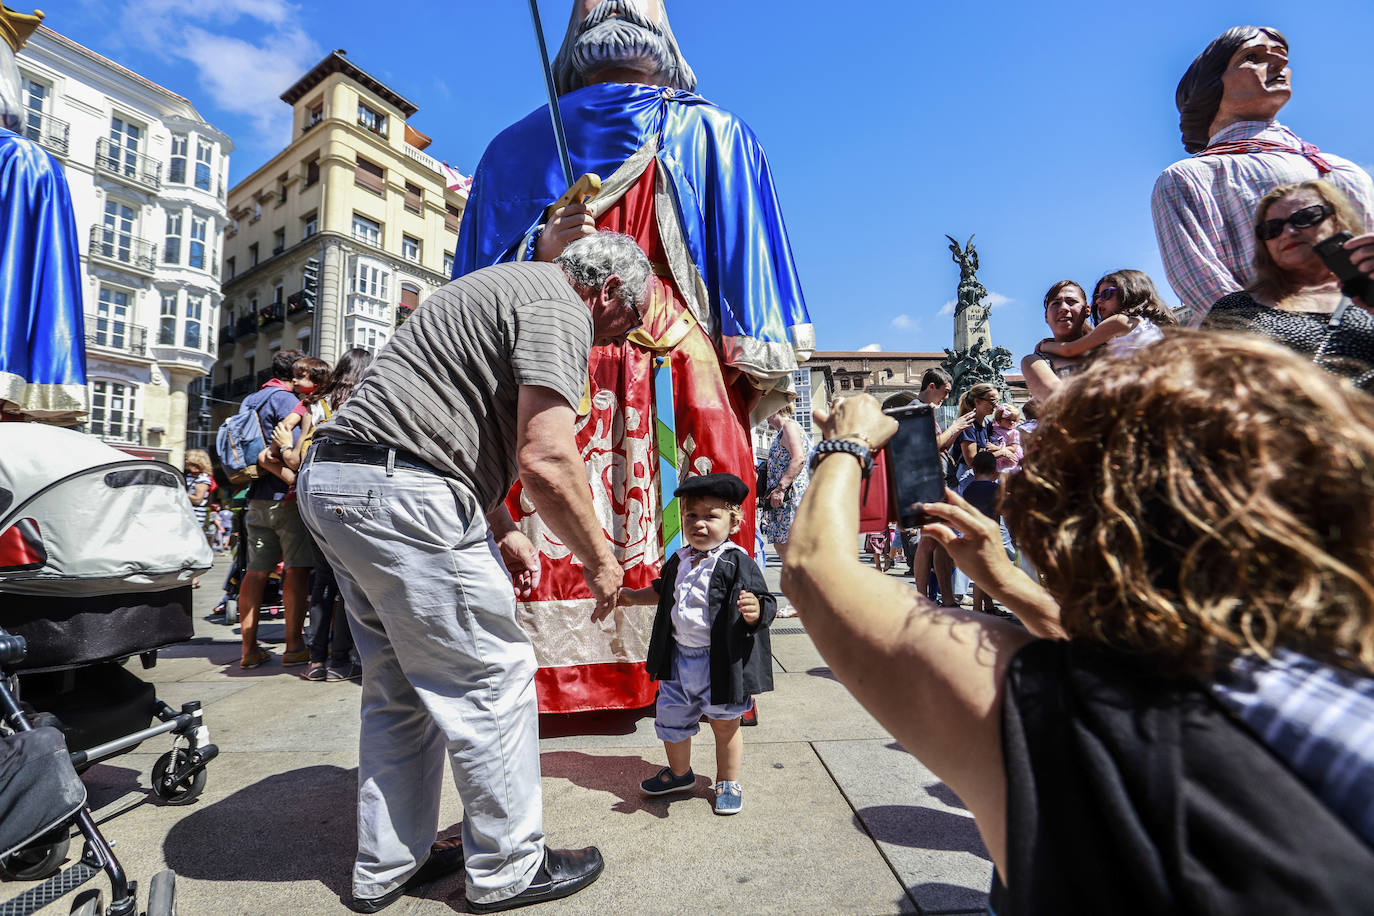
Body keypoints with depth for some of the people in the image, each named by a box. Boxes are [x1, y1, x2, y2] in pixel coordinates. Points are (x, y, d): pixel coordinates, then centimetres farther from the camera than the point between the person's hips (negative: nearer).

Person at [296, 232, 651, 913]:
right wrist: (600, 561, -6)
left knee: (400, 687, 18)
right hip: (401, 498, -11)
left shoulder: (505, 287, 25)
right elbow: (547, 460, -21)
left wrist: (503, 535, 21)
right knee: (492, 678, 2)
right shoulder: (559, 307, -8)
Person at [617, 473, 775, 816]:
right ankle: (679, 772, 46)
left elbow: (765, 605, -21)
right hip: (679, 657, 6)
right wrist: (634, 596, 20)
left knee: (725, 723, 13)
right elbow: (663, 592, 24)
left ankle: (728, 782, 38)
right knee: (670, 717, 19)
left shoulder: (737, 562, -16)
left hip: (721, 660, -6)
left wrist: (754, 610, -41)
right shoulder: (679, 561, 5)